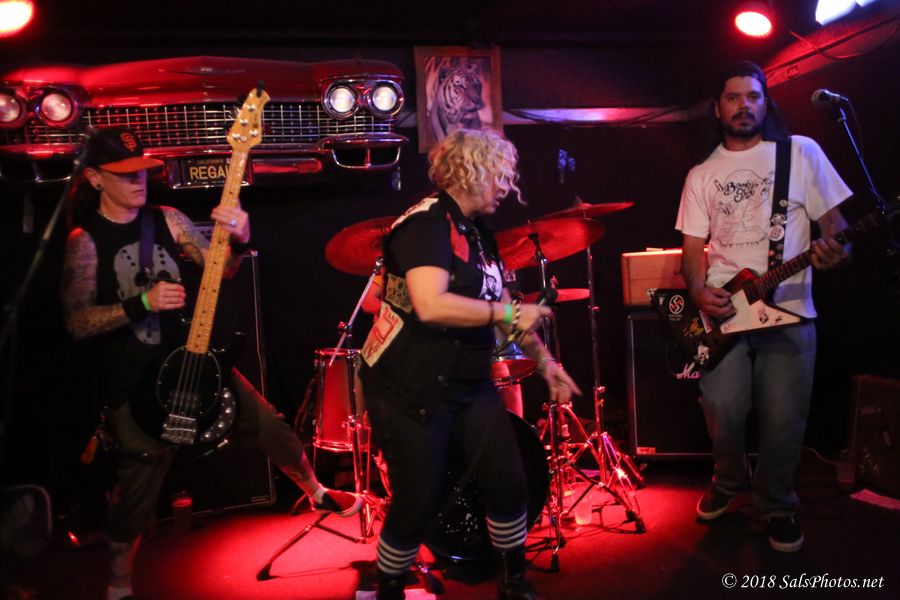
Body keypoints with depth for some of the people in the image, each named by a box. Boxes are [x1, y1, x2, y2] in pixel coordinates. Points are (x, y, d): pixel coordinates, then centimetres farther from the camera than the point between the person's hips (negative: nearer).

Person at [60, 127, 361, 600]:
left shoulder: (166, 219, 1)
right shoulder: (85, 240, -10)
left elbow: (218, 269, -2)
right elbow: (77, 323, -16)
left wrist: (238, 241, -23)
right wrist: (143, 303, -27)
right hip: (129, 384, -4)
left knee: (270, 425, 7)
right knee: (138, 488, 5)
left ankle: (316, 494, 33)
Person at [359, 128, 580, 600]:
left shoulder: (478, 233, 12)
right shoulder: (426, 223, -17)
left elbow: (497, 306, 19)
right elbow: (431, 306, -31)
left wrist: (543, 359, 13)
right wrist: (508, 313, -21)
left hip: (469, 384, 9)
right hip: (410, 389, -8)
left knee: (508, 481, 8)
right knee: (419, 503, 1)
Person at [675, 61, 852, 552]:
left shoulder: (801, 152, 5)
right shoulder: (702, 175, 12)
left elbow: (833, 222, 4)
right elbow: (693, 246, 10)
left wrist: (834, 249, -19)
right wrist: (698, 292, -9)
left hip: (789, 312, -1)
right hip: (723, 311, 1)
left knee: (784, 423, -4)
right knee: (723, 413, -8)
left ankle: (776, 505, 23)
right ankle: (729, 481, 24)